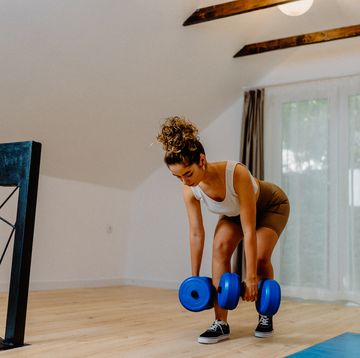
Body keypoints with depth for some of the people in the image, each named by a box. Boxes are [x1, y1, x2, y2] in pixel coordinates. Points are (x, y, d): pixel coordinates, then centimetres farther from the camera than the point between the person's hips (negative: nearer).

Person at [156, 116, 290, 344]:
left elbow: (249, 231, -39)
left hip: (270, 205, -4)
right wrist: (195, 277, -9)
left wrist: (251, 278, -35)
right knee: (220, 247, -21)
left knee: (260, 258, -21)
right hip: (234, 212, 4)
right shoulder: (190, 190, -28)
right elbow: (196, 233, -16)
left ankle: (266, 316, 7)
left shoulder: (237, 174, -44)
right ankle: (221, 323, -14)